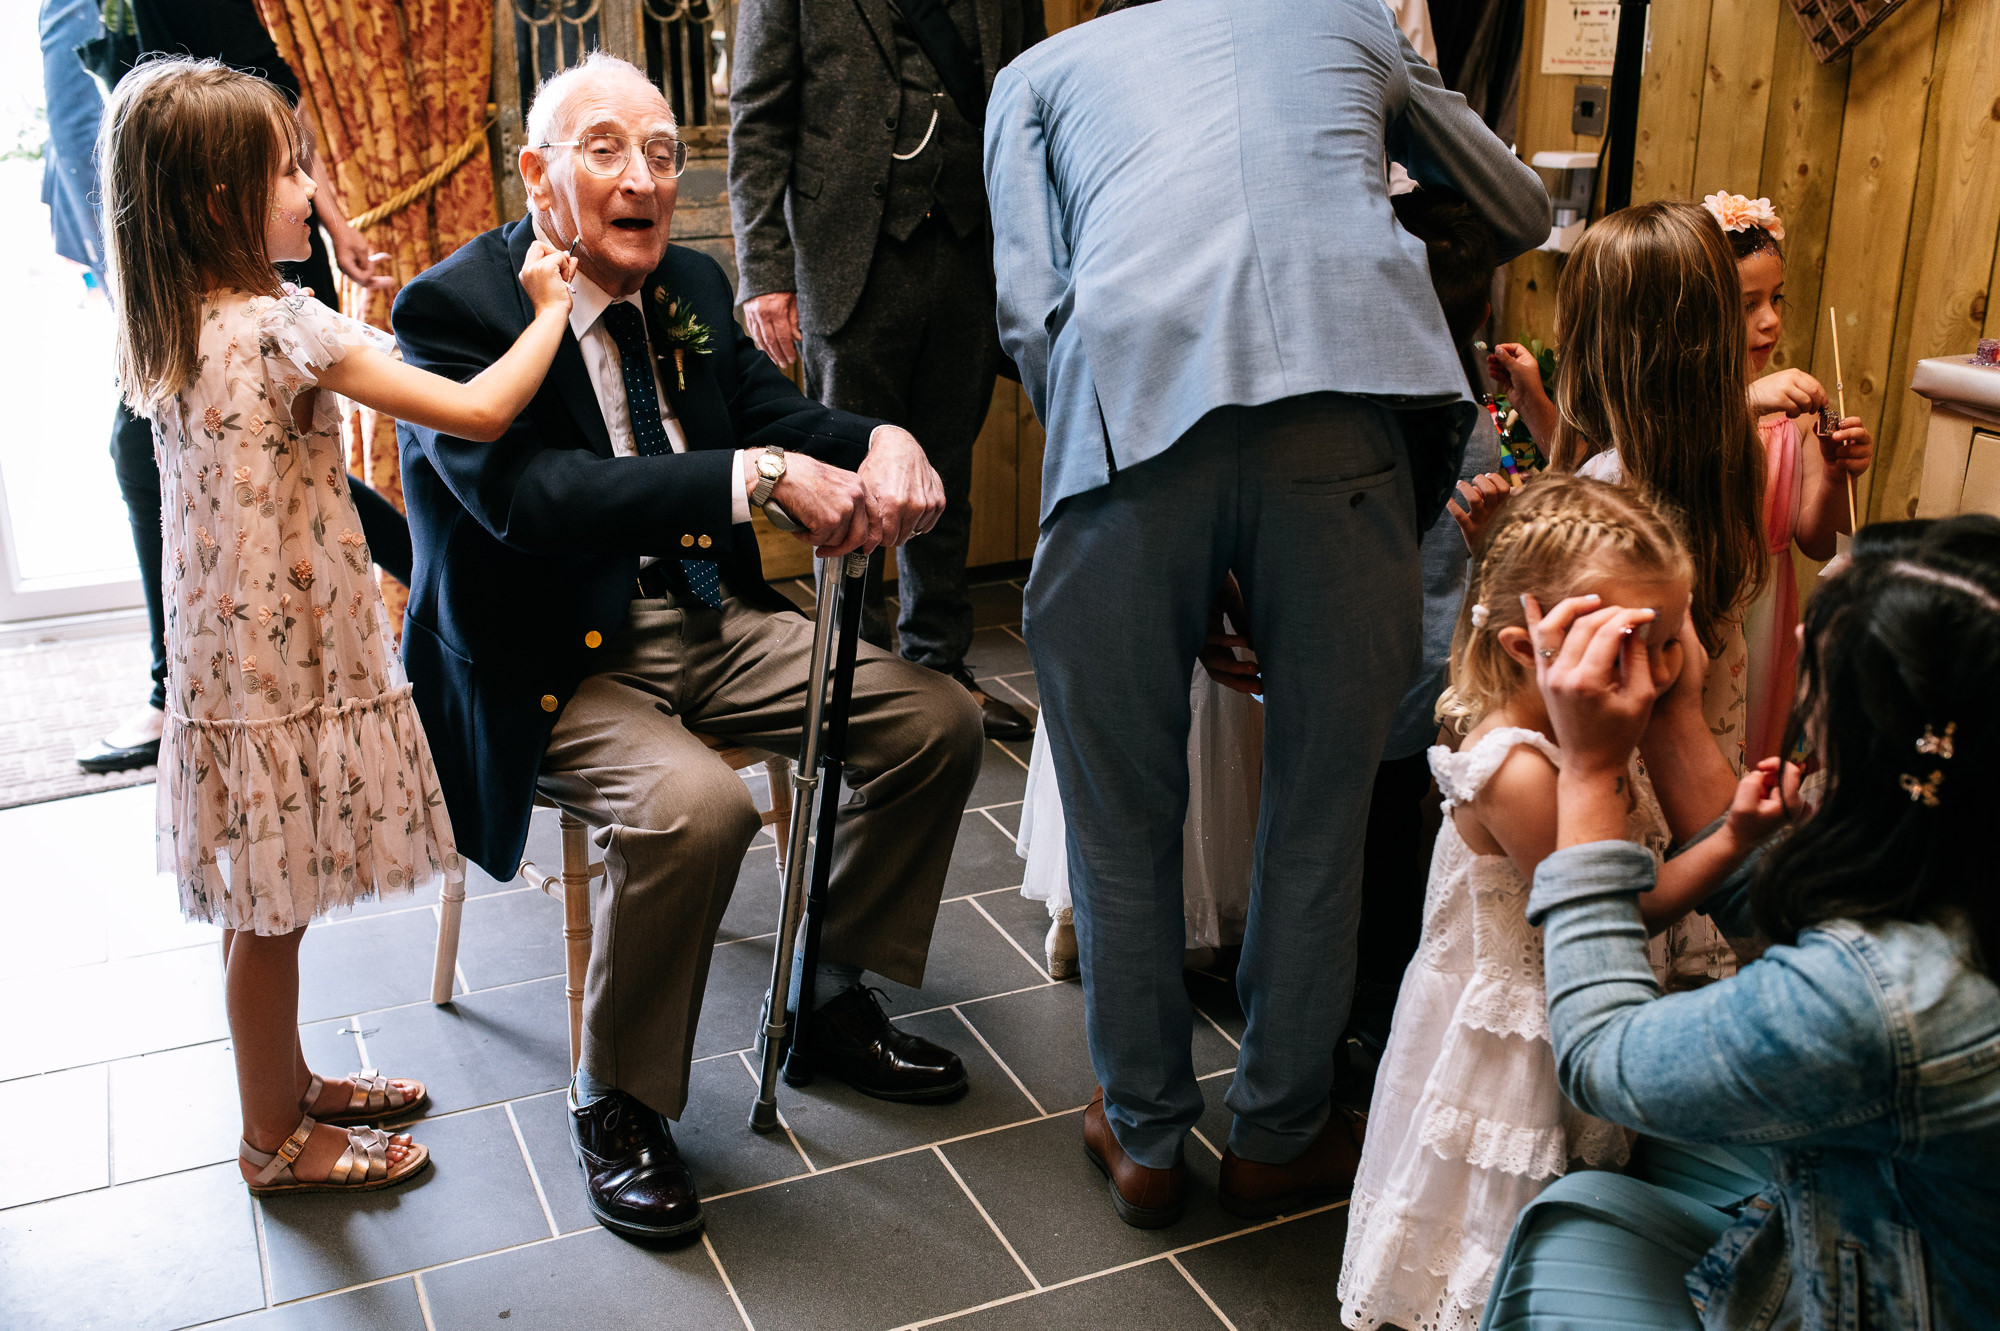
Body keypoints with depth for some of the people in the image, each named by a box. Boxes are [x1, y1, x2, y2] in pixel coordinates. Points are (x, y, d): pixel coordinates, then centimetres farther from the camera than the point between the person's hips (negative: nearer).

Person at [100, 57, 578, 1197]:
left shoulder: (174, 332, 4)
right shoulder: (287, 330, -22)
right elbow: (480, 412, -25)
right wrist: (550, 312, -12)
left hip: (228, 654, 8)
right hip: (288, 662, -8)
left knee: (264, 911, 21)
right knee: (273, 918, 7)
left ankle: (289, 1086, 39)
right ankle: (279, 1139, 24)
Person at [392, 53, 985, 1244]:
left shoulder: (692, 287, 9)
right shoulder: (455, 308, -14)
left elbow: (775, 408, 10)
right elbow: (528, 490, -29)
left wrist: (882, 443, -15)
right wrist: (759, 473, -38)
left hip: (706, 620, 7)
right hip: (553, 663, -7)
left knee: (940, 718, -4)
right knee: (694, 805, -34)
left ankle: (835, 999, 13)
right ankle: (617, 1101, -8)